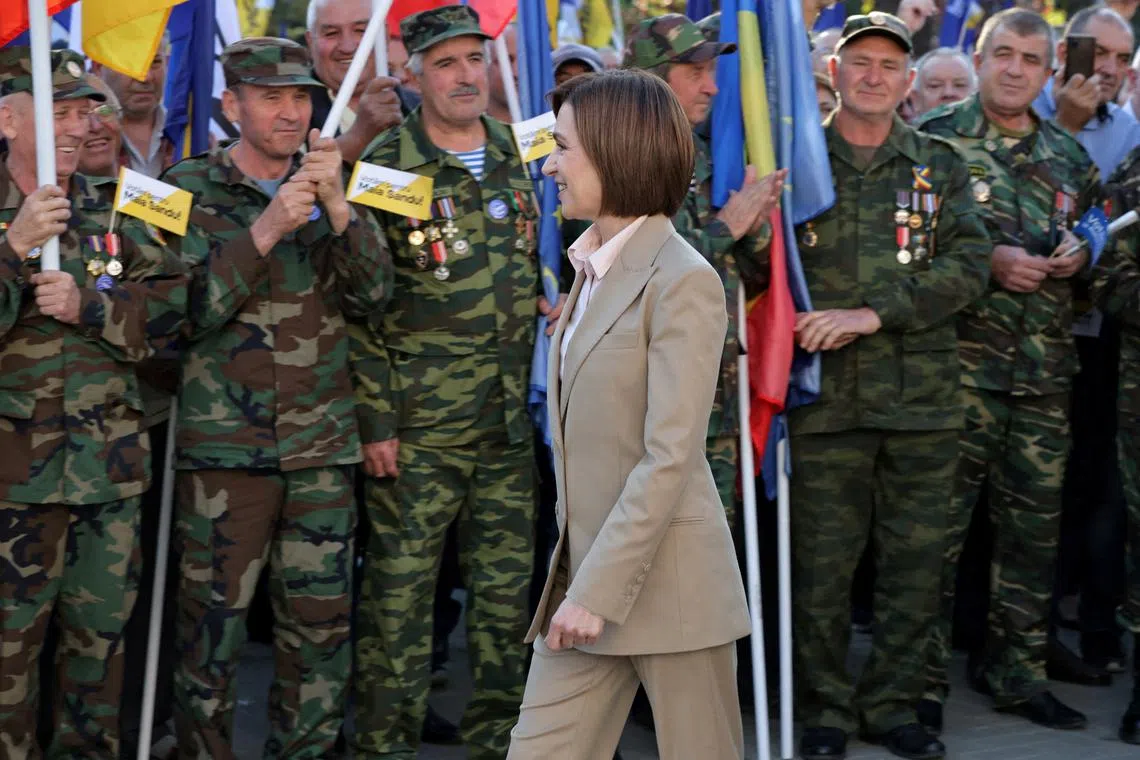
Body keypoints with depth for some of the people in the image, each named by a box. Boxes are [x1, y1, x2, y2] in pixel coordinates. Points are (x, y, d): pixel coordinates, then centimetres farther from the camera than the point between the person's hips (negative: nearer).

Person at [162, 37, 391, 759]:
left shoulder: (329, 186, 12)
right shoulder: (190, 189, 3)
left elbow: (373, 293, 0)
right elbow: (186, 312, -8)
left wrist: (337, 206, -14)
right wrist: (264, 230, -16)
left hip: (321, 445, 3)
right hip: (222, 445, -3)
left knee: (323, 626, 6)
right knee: (211, 626, 1)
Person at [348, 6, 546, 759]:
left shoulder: (515, 155, 10)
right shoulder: (387, 167, -7)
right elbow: (359, 307, -9)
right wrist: (375, 421, -12)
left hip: (508, 420, 5)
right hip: (418, 422, -5)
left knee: (506, 584, 11)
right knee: (401, 584, 1)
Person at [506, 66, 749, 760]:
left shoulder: (682, 281, -13)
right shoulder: (595, 272, 13)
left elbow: (669, 458, -19)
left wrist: (599, 590, -20)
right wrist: (578, 582, 12)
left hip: (668, 583, -8)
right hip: (587, 575, 8)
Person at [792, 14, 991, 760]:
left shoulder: (941, 165, 8)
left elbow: (970, 265, -4)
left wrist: (874, 314, -14)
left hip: (924, 397, 2)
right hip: (826, 397, -1)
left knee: (915, 560, 7)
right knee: (823, 564, 3)